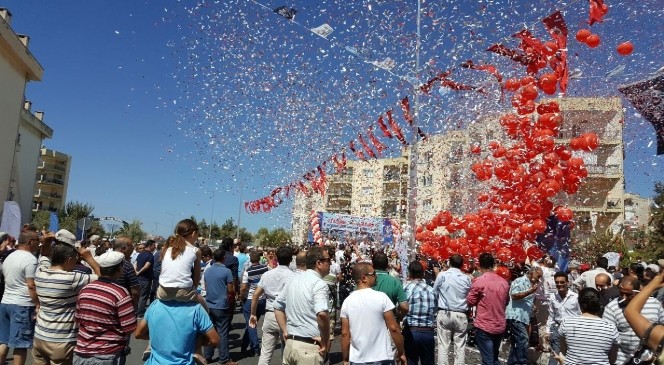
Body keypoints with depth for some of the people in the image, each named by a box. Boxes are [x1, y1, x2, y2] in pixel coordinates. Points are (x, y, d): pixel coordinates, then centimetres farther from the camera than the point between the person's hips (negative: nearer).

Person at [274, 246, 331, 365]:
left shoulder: (293, 281, 10)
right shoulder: (319, 284, -15)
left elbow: (278, 306, 19)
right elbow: (322, 313, -30)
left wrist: (285, 331, 15)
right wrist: (325, 342, -18)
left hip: (290, 343, 7)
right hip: (309, 347, -7)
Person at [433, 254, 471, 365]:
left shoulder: (442, 275, -6)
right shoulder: (467, 278, -1)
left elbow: (435, 292, 3)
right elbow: (469, 296, 8)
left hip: (444, 313, -1)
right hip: (461, 315, 2)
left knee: (443, 346, 2)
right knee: (460, 347, 7)